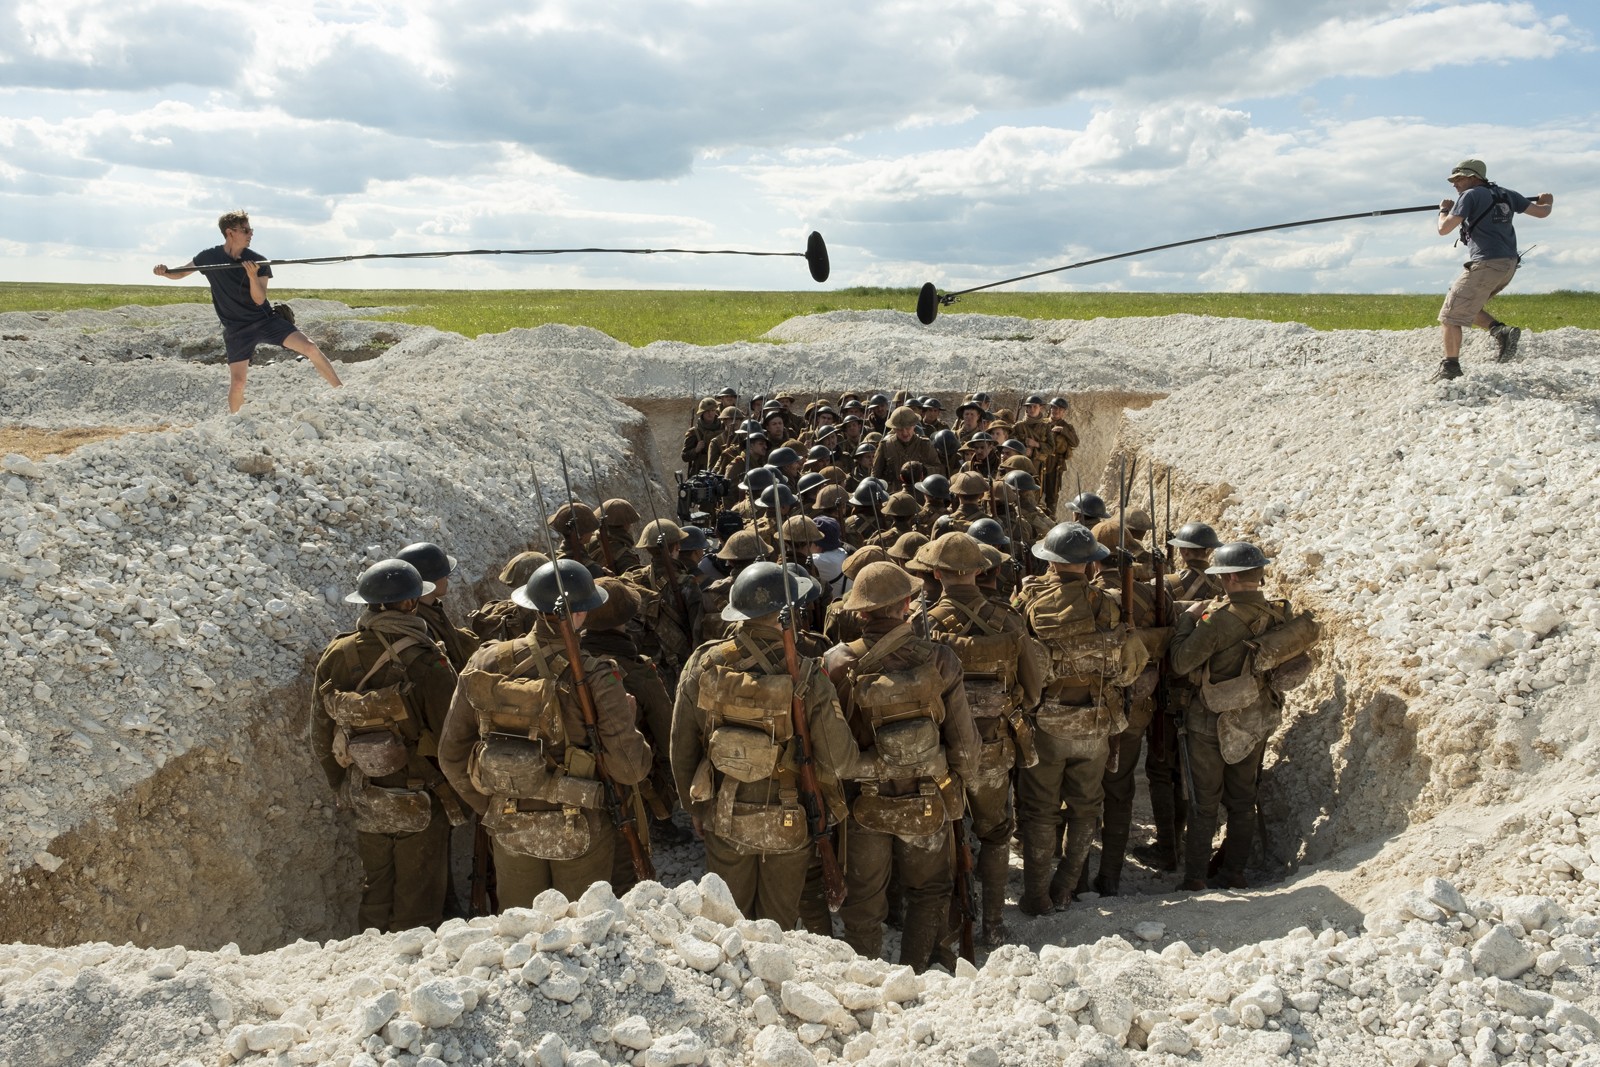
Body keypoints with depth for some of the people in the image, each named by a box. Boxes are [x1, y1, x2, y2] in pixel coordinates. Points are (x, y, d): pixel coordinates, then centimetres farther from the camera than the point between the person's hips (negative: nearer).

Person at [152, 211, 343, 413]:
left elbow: (259, 300, -11)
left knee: (311, 348, -15)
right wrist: (165, 271, -12)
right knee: (237, 382, -9)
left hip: (266, 320, 1)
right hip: (237, 329, -1)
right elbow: (180, 274, 10)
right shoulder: (209, 257, -4)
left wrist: (253, 276, -28)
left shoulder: (258, 262, -6)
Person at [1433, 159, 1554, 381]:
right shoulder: (1506, 194, 16)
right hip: (1508, 265, 9)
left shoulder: (1470, 196, -6)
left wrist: (1444, 210, 10)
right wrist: (1547, 202, 44)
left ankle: (1450, 368, -1)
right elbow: (1541, 212, 21)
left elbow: (1444, 229, -11)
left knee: (1450, 315, -2)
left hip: (1485, 265, -9)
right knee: (1465, 306, 23)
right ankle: (1501, 330, 4)